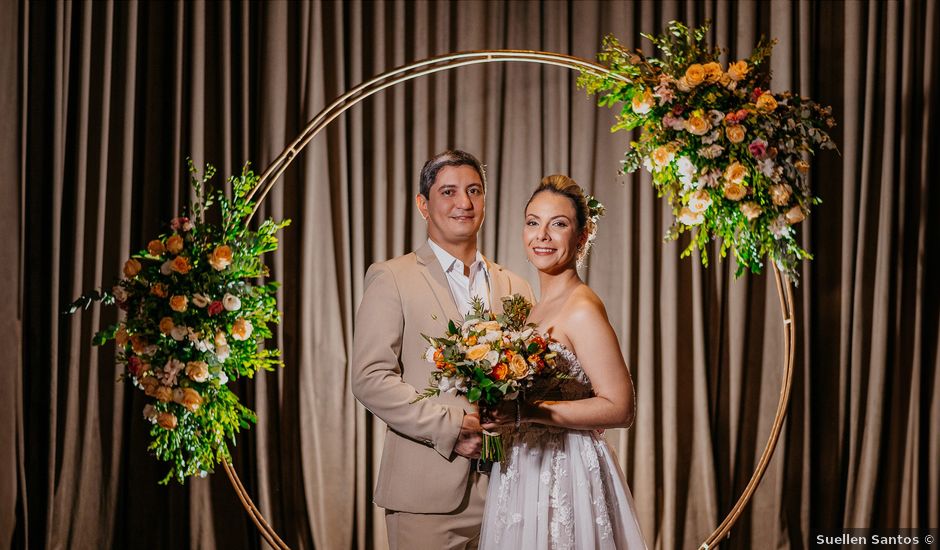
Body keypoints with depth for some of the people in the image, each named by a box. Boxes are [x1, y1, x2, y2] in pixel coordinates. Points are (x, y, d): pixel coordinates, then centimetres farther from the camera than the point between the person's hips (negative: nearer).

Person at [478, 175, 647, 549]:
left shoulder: (582, 309, -14)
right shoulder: (537, 307, 11)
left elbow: (619, 408, -20)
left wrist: (526, 412, -25)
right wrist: (497, 409, 4)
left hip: (564, 475, -8)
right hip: (523, 473, 8)